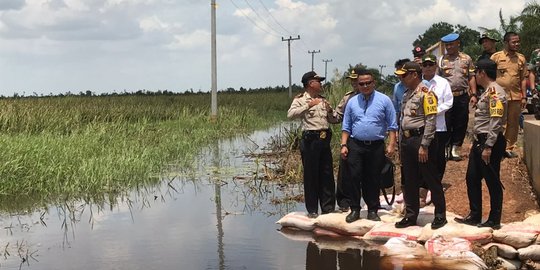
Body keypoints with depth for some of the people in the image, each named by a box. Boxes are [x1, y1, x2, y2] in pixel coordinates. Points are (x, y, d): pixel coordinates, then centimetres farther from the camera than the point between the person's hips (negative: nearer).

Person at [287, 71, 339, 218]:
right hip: (310, 139, -6)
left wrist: (330, 111, -2)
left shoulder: (323, 100, 16)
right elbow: (290, 114, -21)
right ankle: (312, 210, 9)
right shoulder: (300, 99, -3)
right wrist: (308, 105, -25)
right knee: (310, 174, 0)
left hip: (325, 139, 6)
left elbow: (334, 120, 18)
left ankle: (328, 208, 18)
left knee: (327, 174, 8)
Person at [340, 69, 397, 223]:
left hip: (376, 146, -1)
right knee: (353, 178, -2)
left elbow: (392, 126, 0)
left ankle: (372, 210, 17)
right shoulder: (352, 102, 8)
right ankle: (355, 210, 10)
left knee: (373, 180, 6)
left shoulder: (384, 100, 1)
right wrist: (343, 145, 2)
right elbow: (346, 127, 11)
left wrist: (391, 145, -7)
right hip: (355, 145, 2)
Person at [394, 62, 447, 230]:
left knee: (431, 179, 0)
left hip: (420, 139, -8)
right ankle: (411, 216, 20)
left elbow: (430, 121, -17)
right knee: (408, 181, 12)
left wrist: (424, 146, -20)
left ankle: (440, 215, 10)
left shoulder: (425, 93, -11)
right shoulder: (407, 94, 15)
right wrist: (401, 144, 16)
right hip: (406, 140, 8)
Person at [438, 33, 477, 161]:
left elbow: (471, 77, 9)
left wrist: (473, 94, 1)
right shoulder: (441, 60, 4)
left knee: (461, 123, 5)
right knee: (446, 123, 0)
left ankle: (456, 148, 16)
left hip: (462, 96, 1)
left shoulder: (466, 59, 8)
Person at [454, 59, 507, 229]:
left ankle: (494, 220, 10)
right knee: (472, 179, 14)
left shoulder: (495, 92, -15)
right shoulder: (488, 91, 16)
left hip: (490, 143, -10)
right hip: (480, 141, 10)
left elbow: (496, 122, -22)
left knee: (492, 182, 0)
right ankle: (475, 216, 24)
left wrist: (488, 147, -25)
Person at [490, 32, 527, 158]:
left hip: (516, 97, 3)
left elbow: (523, 79, 10)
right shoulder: (496, 57, -1)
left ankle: (509, 148, 16)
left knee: (513, 124, 7)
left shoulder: (521, 58, 9)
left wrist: (524, 97, 5)